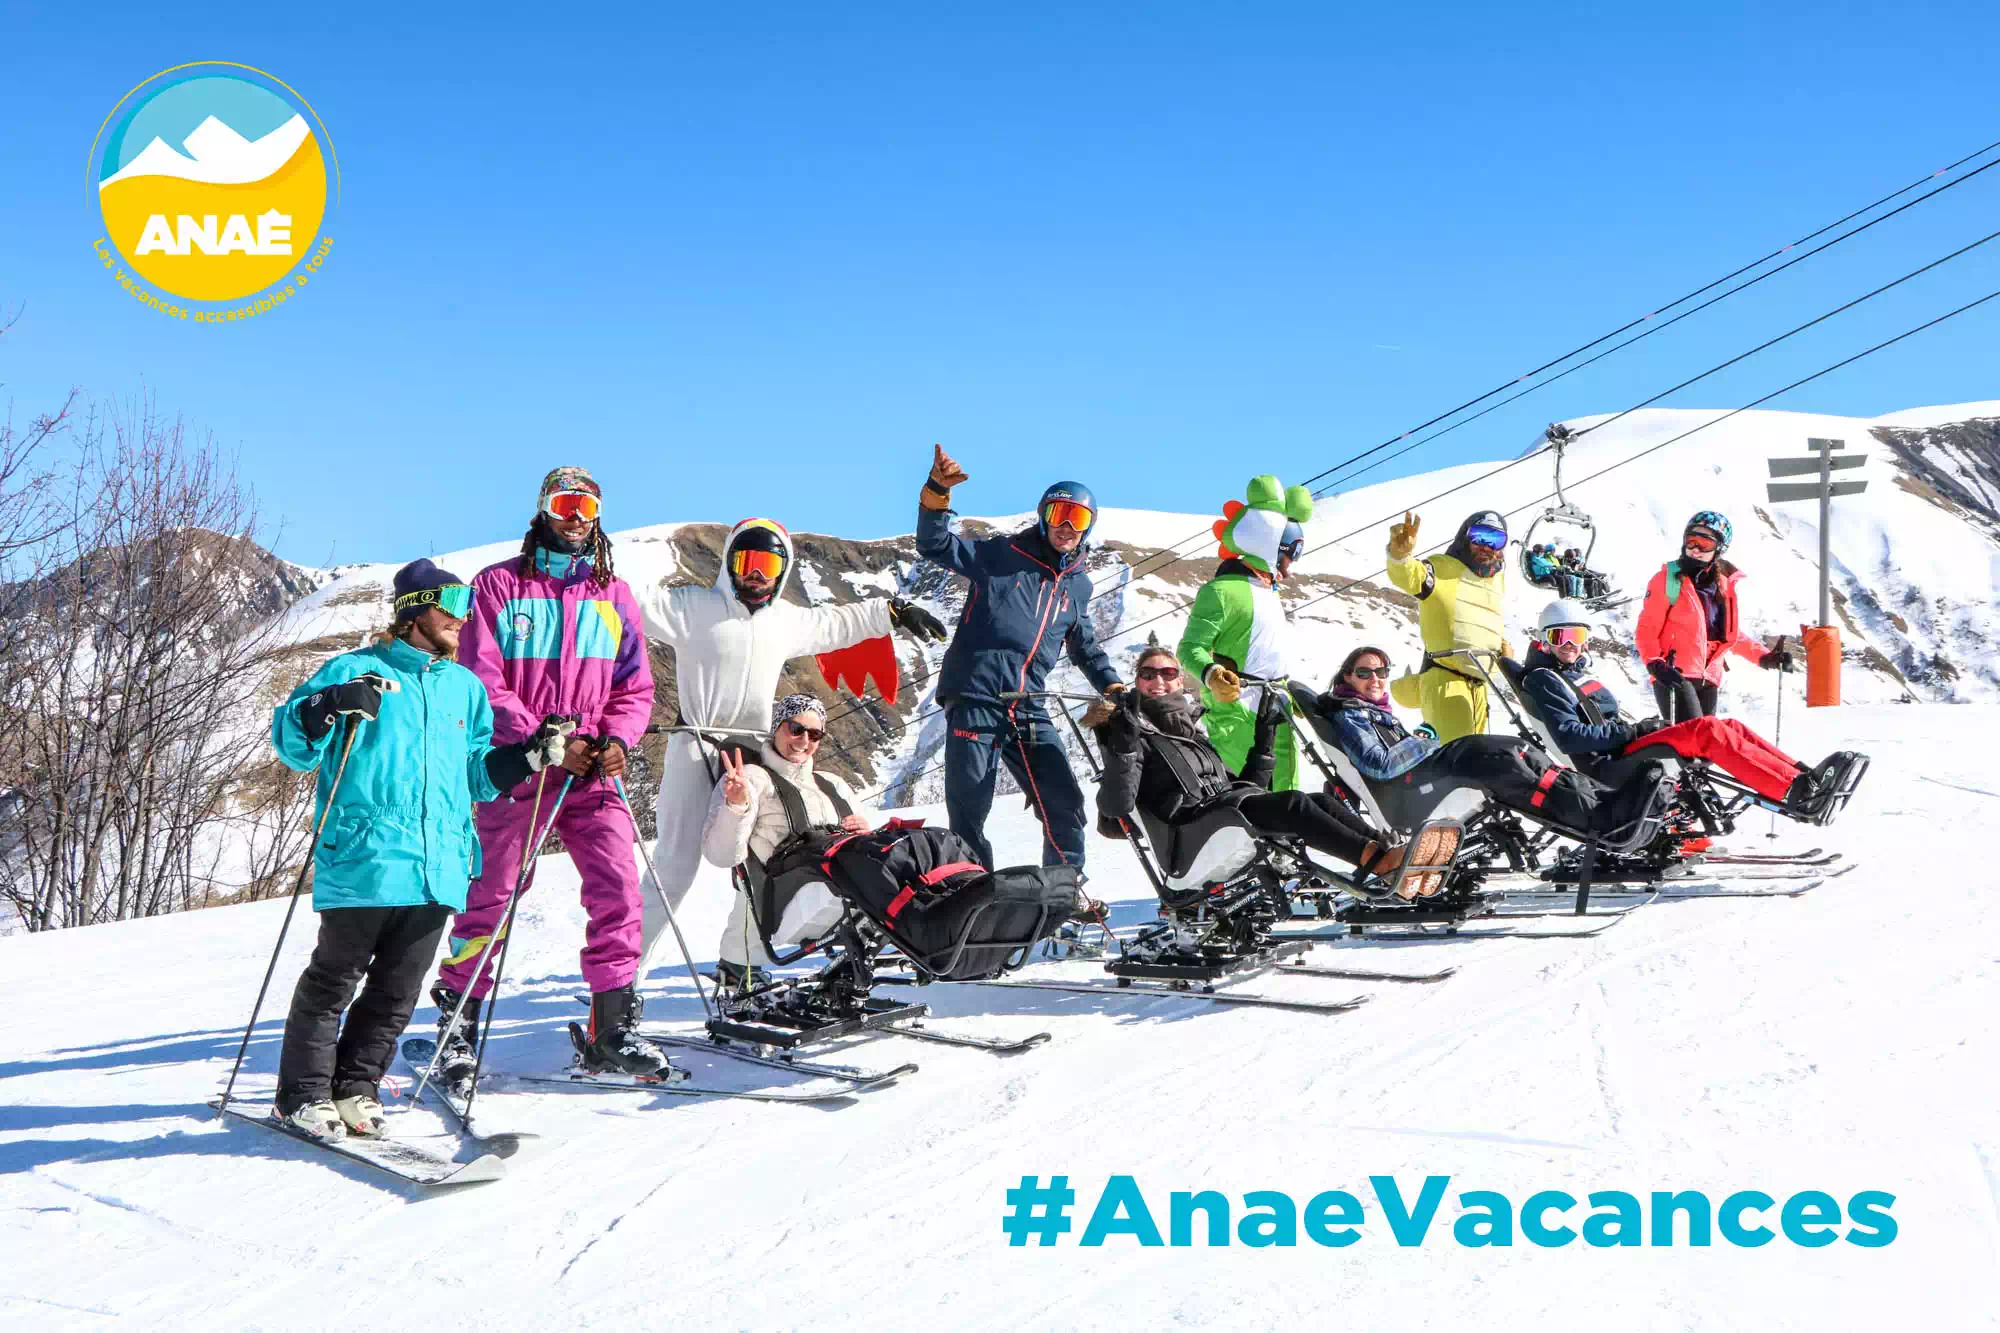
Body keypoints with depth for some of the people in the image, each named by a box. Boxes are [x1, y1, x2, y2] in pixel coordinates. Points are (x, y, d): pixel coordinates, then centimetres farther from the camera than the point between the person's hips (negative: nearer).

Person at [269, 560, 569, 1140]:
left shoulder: (465, 686, 20)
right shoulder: (357, 670, 3)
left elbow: (476, 772, 24)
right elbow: (290, 739, 0)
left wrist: (529, 755, 8)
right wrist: (330, 707, -20)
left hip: (438, 867, 5)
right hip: (363, 859, -5)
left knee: (399, 988, 8)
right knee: (335, 977, 0)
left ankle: (354, 1090, 20)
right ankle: (303, 1093, 13)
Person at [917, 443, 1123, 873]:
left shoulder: (1079, 584, 16)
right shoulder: (1002, 555, 2)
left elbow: (1085, 646, 29)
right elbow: (935, 546, -4)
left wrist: (1114, 687, 16)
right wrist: (937, 492, -20)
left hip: (1029, 710, 5)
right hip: (974, 698, -5)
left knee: (1066, 806, 4)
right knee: (969, 811, -2)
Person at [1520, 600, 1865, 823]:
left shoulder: (1578, 674, 25)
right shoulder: (1543, 680, -5)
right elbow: (1570, 738, -17)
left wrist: (1647, 728, 7)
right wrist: (1633, 731, -15)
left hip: (1624, 750, 9)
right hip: (1610, 763, -9)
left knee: (1728, 727, -4)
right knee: (1705, 730, -23)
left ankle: (1804, 777, -15)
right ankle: (1797, 793, -32)